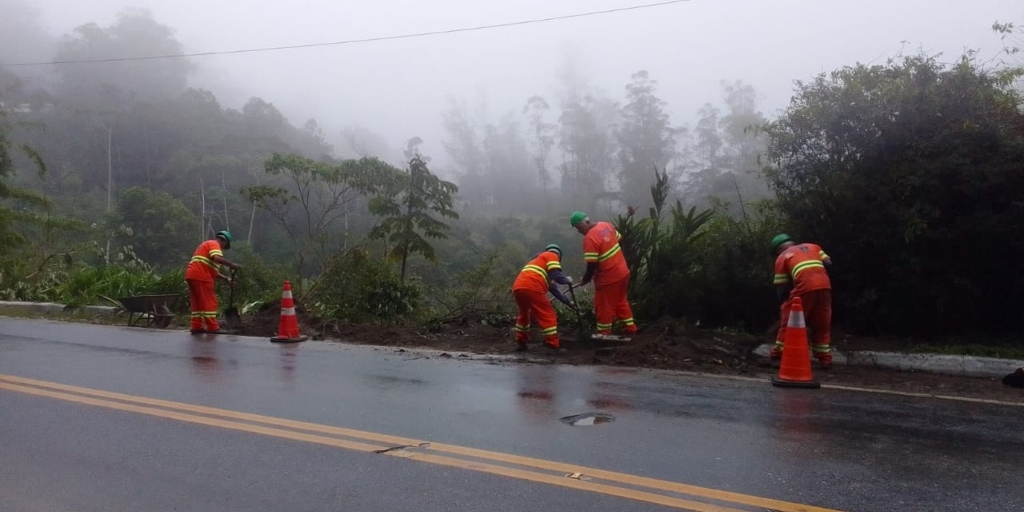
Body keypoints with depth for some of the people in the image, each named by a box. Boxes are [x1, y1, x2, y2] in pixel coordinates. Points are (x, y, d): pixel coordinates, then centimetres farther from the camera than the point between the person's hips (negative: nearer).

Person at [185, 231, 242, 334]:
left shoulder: (207, 244, 30)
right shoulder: (214, 244, 0)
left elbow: (213, 270, 27)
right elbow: (217, 258, -23)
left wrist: (226, 279, 22)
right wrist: (231, 264, -18)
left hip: (192, 275, 10)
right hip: (201, 276, -10)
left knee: (197, 302, 13)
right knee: (209, 302, -7)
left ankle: (196, 327, 13)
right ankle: (212, 328, -8)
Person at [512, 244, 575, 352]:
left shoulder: (538, 260, 39)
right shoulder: (552, 256, 15)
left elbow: (552, 288, 41)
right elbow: (556, 276, -4)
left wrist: (568, 302, 43)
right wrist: (567, 279, 17)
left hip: (517, 288, 8)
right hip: (531, 288, -8)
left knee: (524, 314, 29)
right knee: (548, 315, 2)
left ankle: (520, 343, 30)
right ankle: (553, 346, -2)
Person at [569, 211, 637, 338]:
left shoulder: (590, 238, -24)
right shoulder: (606, 225, 1)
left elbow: (592, 265, -23)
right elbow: (619, 240, 15)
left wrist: (585, 280, -7)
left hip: (608, 278, -8)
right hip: (623, 271, 9)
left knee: (604, 307, 9)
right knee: (621, 301, 24)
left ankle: (604, 334, 21)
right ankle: (630, 327, 34)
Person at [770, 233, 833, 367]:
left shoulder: (782, 257, 16)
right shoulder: (813, 246, 28)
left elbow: (781, 287, 12)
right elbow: (828, 263, 15)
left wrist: (783, 304, 22)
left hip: (805, 286, -4)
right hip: (825, 285, 4)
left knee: (789, 319, 11)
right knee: (822, 324, 16)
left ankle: (779, 352, 14)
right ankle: (825, 358, 17)